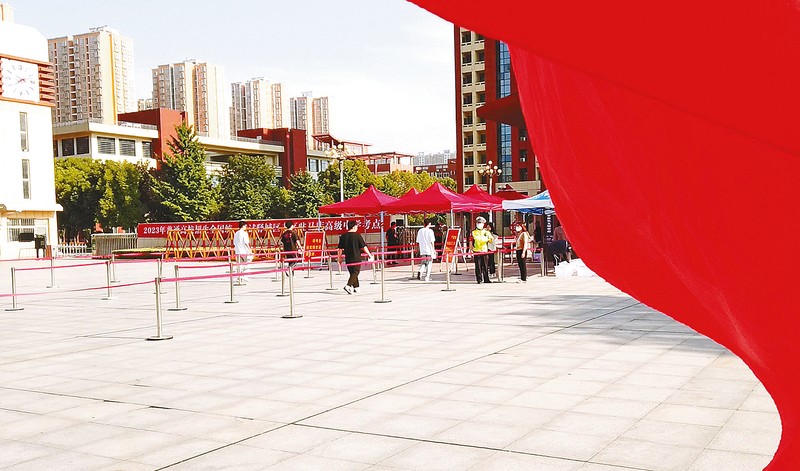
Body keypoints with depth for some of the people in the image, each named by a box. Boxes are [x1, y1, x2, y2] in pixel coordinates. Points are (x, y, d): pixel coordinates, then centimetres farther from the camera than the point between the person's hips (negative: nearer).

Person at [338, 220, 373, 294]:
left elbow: (340, 249, 5)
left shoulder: (343, 236, 3)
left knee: (352, 273, 17)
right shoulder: (357, 236, -9)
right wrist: (369, 255, 2)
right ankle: (348, 286, -20)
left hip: (348, 259, 5)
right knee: (355, 272, -2)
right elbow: (364, 247, -9)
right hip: (356, 259, -5)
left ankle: (356, 287, 22)